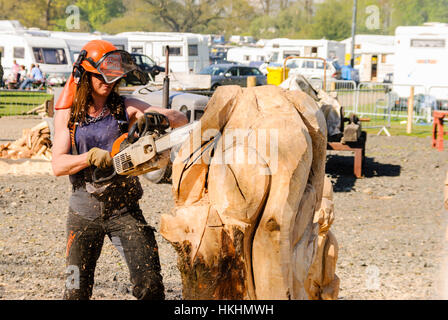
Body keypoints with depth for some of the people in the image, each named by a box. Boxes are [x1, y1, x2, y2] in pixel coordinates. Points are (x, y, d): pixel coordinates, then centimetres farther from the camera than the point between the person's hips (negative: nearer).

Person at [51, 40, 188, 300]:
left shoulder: (126, 107, 1)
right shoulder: (68, 114, 2)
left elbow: (181, 120, -3)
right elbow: (58, 165, -8)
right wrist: (91, 157, -25)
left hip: (124, 210, 0)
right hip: (85, 211, 0)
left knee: (150, 284, -8)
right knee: (77, 290, 3)